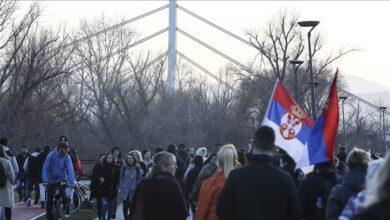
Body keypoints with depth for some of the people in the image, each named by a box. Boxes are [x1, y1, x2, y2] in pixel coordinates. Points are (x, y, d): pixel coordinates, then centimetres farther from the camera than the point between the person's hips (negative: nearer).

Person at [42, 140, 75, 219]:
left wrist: (71, 181, -31)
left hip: (61, 180, 0)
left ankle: (66, 211, 1)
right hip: (51, 181, 0)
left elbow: (70, 169, -19)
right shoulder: (51, 155, -14)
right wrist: (45, 180, -29)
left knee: (64, 194, -22)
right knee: (49, 200, 3)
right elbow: (45, 168, -18)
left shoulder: (67, 157, -11)